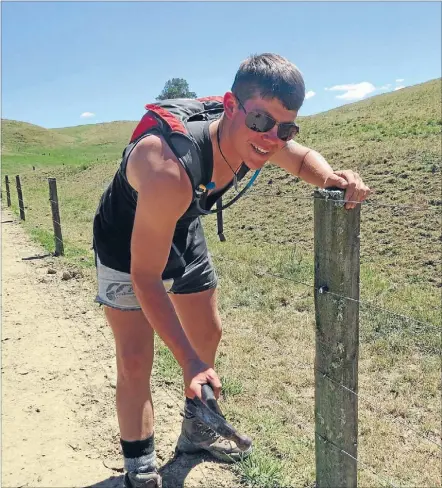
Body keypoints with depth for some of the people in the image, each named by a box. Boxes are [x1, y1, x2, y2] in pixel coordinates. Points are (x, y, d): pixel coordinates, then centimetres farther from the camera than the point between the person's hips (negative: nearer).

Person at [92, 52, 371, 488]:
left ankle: (197, 432, 40)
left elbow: (303, 158, -1)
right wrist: (188, 361, -39)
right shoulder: (170, 170, -44)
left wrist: (331, 178, -25)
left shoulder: (250, 136, -23)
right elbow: (144, 276, -36)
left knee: (207, 336, 15)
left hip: (181, 231, 7)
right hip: (126, 244, -6)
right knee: (135, 360, -10)